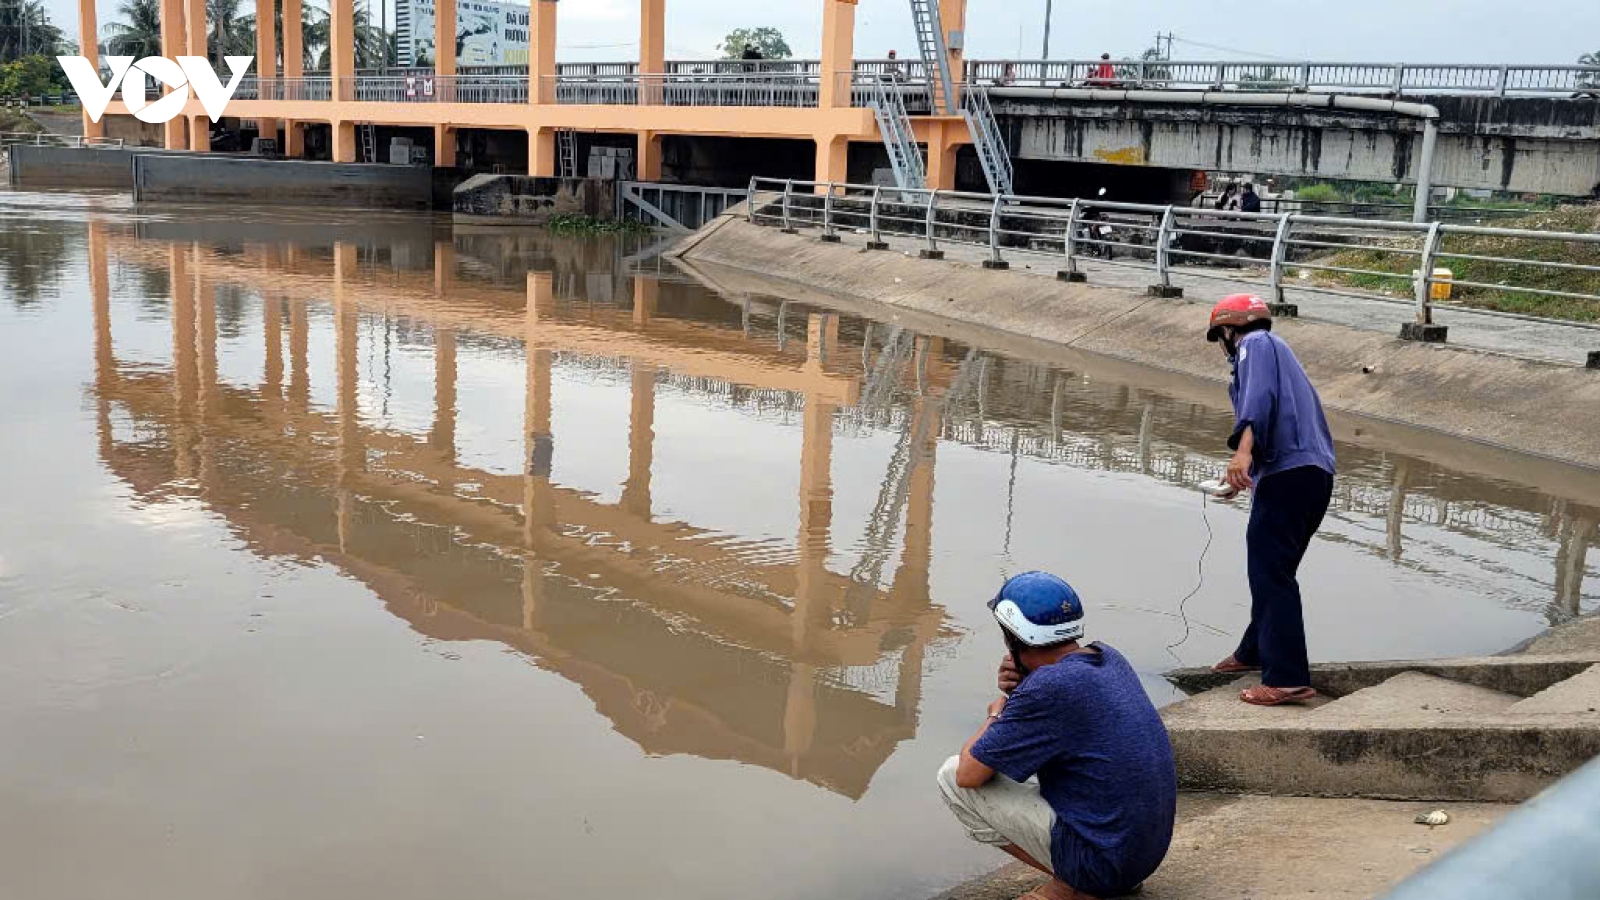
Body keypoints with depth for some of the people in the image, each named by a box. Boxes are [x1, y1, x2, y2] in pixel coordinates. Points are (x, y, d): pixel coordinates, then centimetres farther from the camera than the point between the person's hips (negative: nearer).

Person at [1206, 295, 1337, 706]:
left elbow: (1260, 395, -17)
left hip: (1288, 472, -10)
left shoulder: (1256, 343, 4)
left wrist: (1244, 449, -32)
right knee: (1271, 571, 21)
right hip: (1316, 473, 10)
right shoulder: (1279, 351, 32)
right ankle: (1255, 652, 35)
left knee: (1270, 574, -12)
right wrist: (1247, 473, 51)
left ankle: (1288, 679, -17)